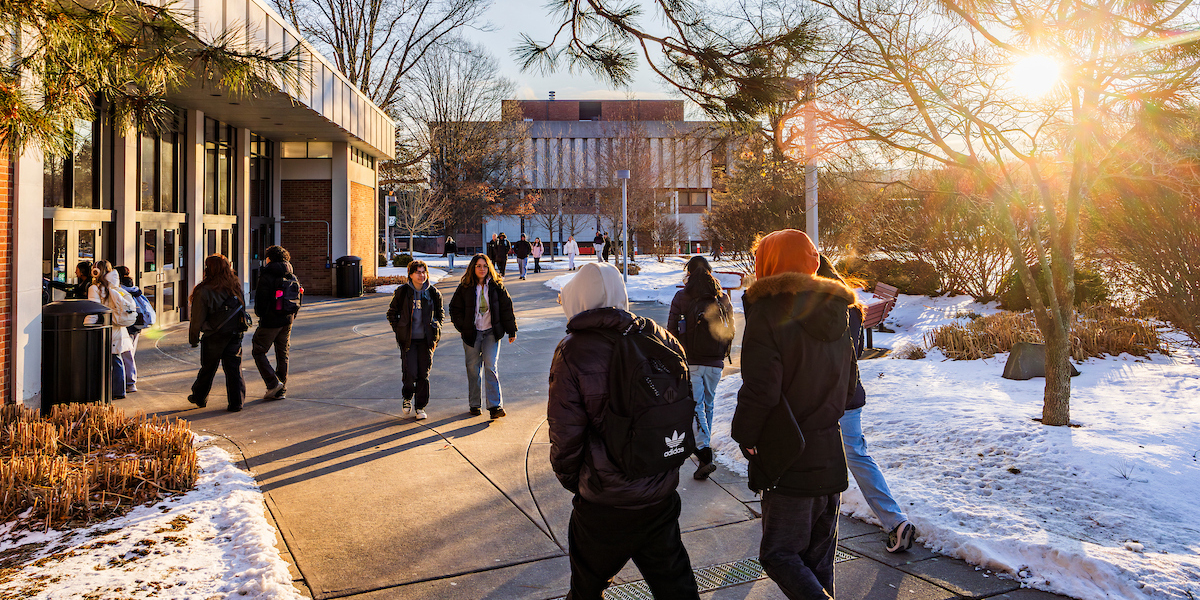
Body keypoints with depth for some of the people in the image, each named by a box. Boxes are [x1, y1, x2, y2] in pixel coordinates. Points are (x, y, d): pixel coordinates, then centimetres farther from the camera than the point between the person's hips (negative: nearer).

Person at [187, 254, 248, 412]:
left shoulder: (204, 291, -14)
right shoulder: (236, 286, 0)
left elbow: (198, 318, -9)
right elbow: (242, 310, 11)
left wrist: (194, 338, 3)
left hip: (214, 336, -3)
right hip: (235, 334, 3)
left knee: (208, 368, 14)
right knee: (234, 368, 6)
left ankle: (199, 397, 33)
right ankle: (237, 402, 3)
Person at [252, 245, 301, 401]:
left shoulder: (266, 277, -12)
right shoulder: (293, 277, 5)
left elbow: (261, 299, -12)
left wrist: (260, 314, 5)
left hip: (270, 321, -6)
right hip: (287, 321, 6)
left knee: (258, 352, 7)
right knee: (283, 355, 13)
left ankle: (273, 383, -6)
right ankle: (281, 390, 16)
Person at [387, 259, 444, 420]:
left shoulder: (433, 293, 4)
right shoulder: (402, 292, -1)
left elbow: (439, 315, 15)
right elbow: (391, 313, 10)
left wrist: (436, 336, 6)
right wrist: (399, 331, 1)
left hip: (426, 340, 2)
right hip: (408, 340, -1)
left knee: (424, 375, 2)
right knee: (410, 373, -8)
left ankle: (421, 407, 14)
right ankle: (407, 398, 22)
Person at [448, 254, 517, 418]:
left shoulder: (496, 286, 0)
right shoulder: (465, 287, 0)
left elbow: (506, 308, 4)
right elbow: (455, 309, 7)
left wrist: (512, 331, 4)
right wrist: (463, 327, -4)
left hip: (491, 333, -1)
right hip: (472, 333, 1)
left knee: (491, 367, -10)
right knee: (473, 369, 8)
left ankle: (495, 406, -10)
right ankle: (475, 404, 21)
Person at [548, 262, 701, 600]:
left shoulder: (573, 352, -16)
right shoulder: (657, 337, -4)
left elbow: (565, 432, -14)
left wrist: (569, 479, 5)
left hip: (604, 504, -4)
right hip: (662, 496, 4)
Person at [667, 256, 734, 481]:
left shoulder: (681, 297, -5)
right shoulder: (723, 298, 5)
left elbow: (671, 331, -5)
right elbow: (730, 331, 8)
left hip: (690, 361, -3)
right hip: (715, 363, 4)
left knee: (695, 405, -3)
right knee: (708, 404, 18)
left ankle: (704, 451, -17)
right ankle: (704, 445, 32)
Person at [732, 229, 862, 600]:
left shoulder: (769, 311, -16)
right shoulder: (837, 312, 7)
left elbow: (760, 389, -21)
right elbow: (847, 385, 13)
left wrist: (743, 435, -6)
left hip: (790, 464, -7)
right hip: (831, 456, 7)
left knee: (780, 555, 3)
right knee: (818, 560, 18)